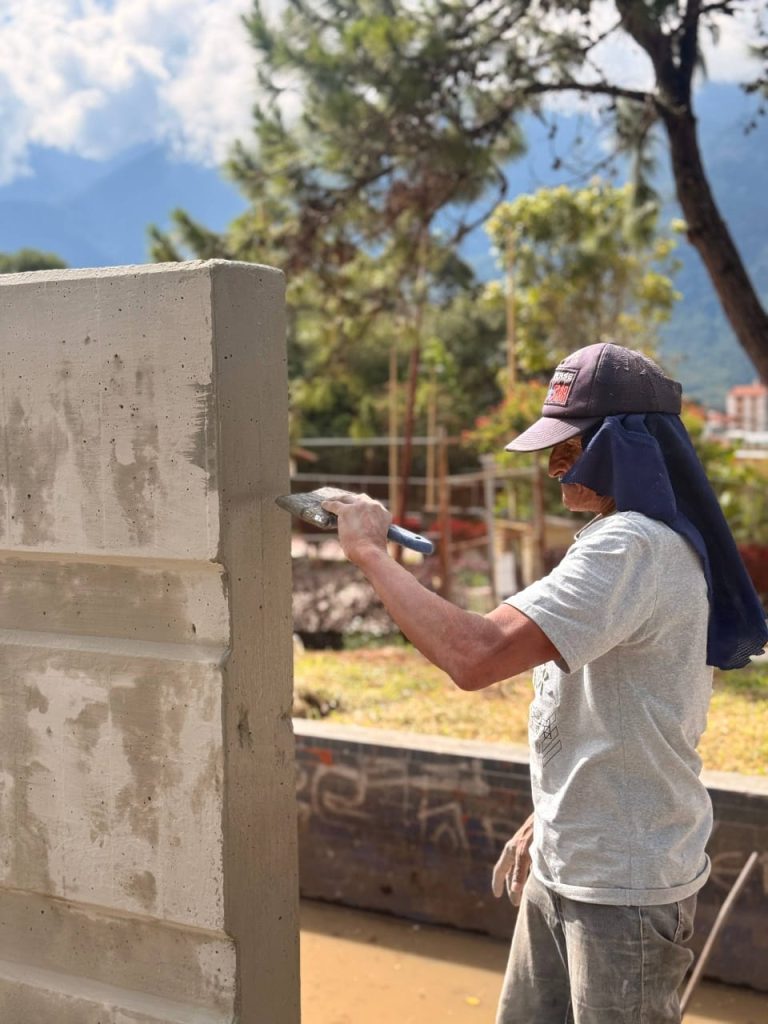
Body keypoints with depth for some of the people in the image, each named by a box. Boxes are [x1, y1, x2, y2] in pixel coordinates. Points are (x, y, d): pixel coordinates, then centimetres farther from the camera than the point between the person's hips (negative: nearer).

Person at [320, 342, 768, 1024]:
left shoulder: (630, 549, -25)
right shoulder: (648, 542, 9)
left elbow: (475, 655, -35)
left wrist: (370, 552, -24)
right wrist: (548, 818, 19)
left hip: (624, 888, -9)